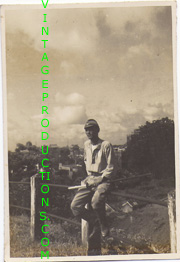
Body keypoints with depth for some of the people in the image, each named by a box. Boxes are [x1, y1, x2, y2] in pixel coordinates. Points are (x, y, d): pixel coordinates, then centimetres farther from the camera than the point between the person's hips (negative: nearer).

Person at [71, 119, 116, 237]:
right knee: (75, 206, -11)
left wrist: (99, 179, -14)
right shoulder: (86, 144, 11)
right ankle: (95, 220, 13)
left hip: (103, 180, -6)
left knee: (96, 202, -34)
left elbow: (111, 168, -6)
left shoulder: (106, 145, -8)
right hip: (90, 179, 6)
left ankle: (104, 228, -7)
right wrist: (89, 176, 13)